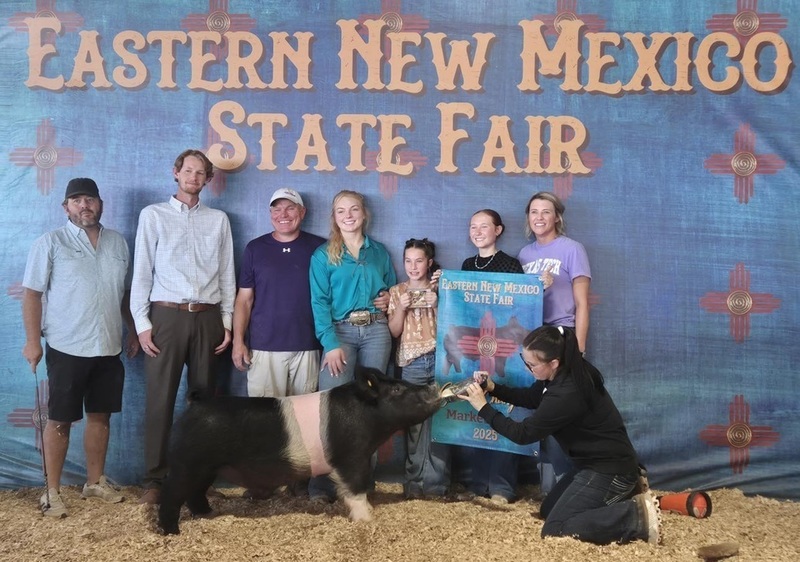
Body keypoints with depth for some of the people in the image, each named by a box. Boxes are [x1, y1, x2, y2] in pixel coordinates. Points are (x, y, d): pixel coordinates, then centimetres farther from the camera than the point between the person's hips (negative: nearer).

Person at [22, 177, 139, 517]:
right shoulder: (50, 243, -4)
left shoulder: (118, 243, 9)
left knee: (100, 416, 13)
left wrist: (133, 331, 14)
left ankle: (95, 482, 27)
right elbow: (32, 294, -6)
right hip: (67, 349, -4)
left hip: (109, 348, 5)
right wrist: (33, 341, -11)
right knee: (59, 421, 2)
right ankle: (52, 492, 10)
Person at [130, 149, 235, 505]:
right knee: (160, 399, -3)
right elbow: (142, 271, 2)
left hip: (207, 317, 2)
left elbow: (227, 274, 12)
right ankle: (154, 479, 2)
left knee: (204, 398, 6)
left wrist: (227, 321, 6)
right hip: (167, 315, -2)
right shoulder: (153, 215, 6)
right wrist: (142, 322, -5)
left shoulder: (218, 220, 13)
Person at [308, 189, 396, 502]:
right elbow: (319, 301, -5)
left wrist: (389, 300, 0)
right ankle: (321, 483, -9)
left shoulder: (379, 252, 14)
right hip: (341, 331, -3)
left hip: (377, 331, 3)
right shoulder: (324, 255, 4)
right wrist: (330, 344, -16)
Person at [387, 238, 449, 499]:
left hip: (439, 358, 0)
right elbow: (394, 331, 7)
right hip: (411, 362, 1)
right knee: (413, 421, -1)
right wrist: (401, 308, -9)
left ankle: (437, 481, 2)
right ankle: (414, 480, 5)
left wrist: (441, 294, -8)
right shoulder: (396, 292, 12)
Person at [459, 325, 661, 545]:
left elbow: (523, 434, -19)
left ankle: (638, 516, -13)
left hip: (610, 470, -10)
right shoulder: (569, 372, -2)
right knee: (548, 510, 20)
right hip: (601, 463, 10)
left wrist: (483, 407, -11)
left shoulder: (566, 394, -30)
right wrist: (493, 388, 1)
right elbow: (531, 397, 15)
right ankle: (623, 497, 14)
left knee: (554, 529, -12)